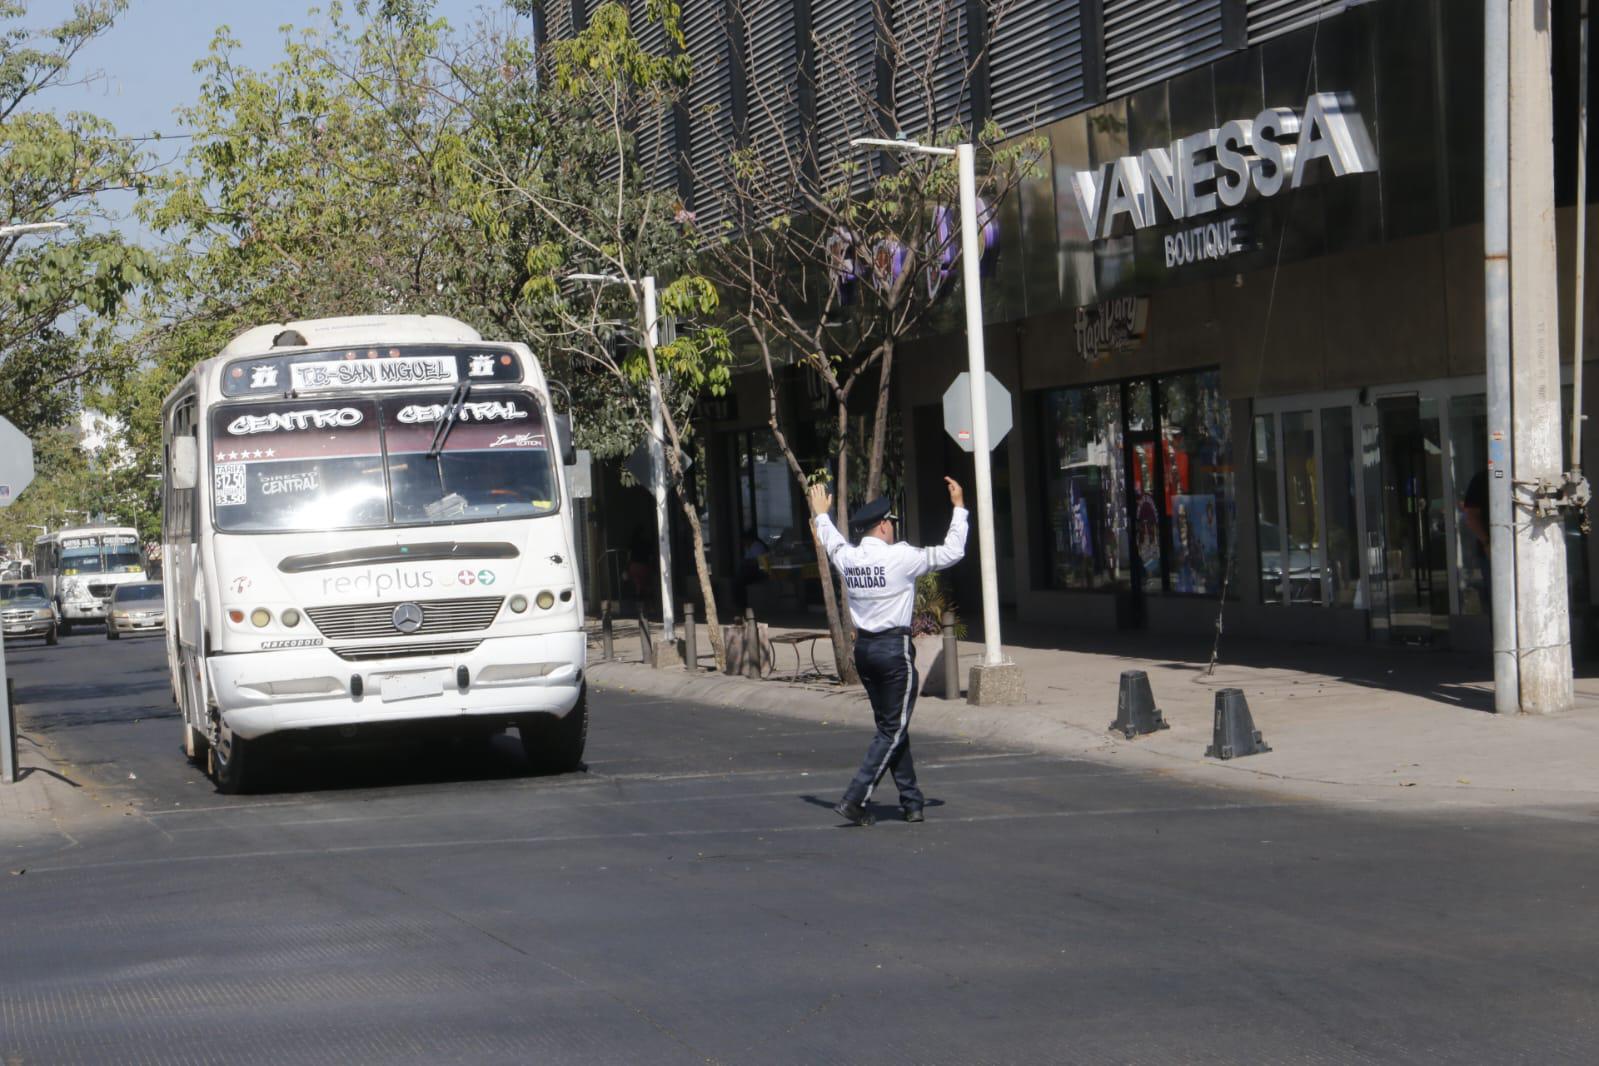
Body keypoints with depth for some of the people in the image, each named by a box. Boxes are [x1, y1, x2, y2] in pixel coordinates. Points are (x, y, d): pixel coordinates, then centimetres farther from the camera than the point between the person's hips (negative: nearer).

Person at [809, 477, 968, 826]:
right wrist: (959, 508, 7)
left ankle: (911, 801, 19)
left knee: (890, 727, 15)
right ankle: (855, 800, -10)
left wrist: (821, 514, 48)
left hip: (863, 648, 7)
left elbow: (831, 543, 28)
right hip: (895, 648, -7)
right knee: (893, 729, -1)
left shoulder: (848, 558, 3)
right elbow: (952, 552, -5)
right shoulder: (900, 557, -13)